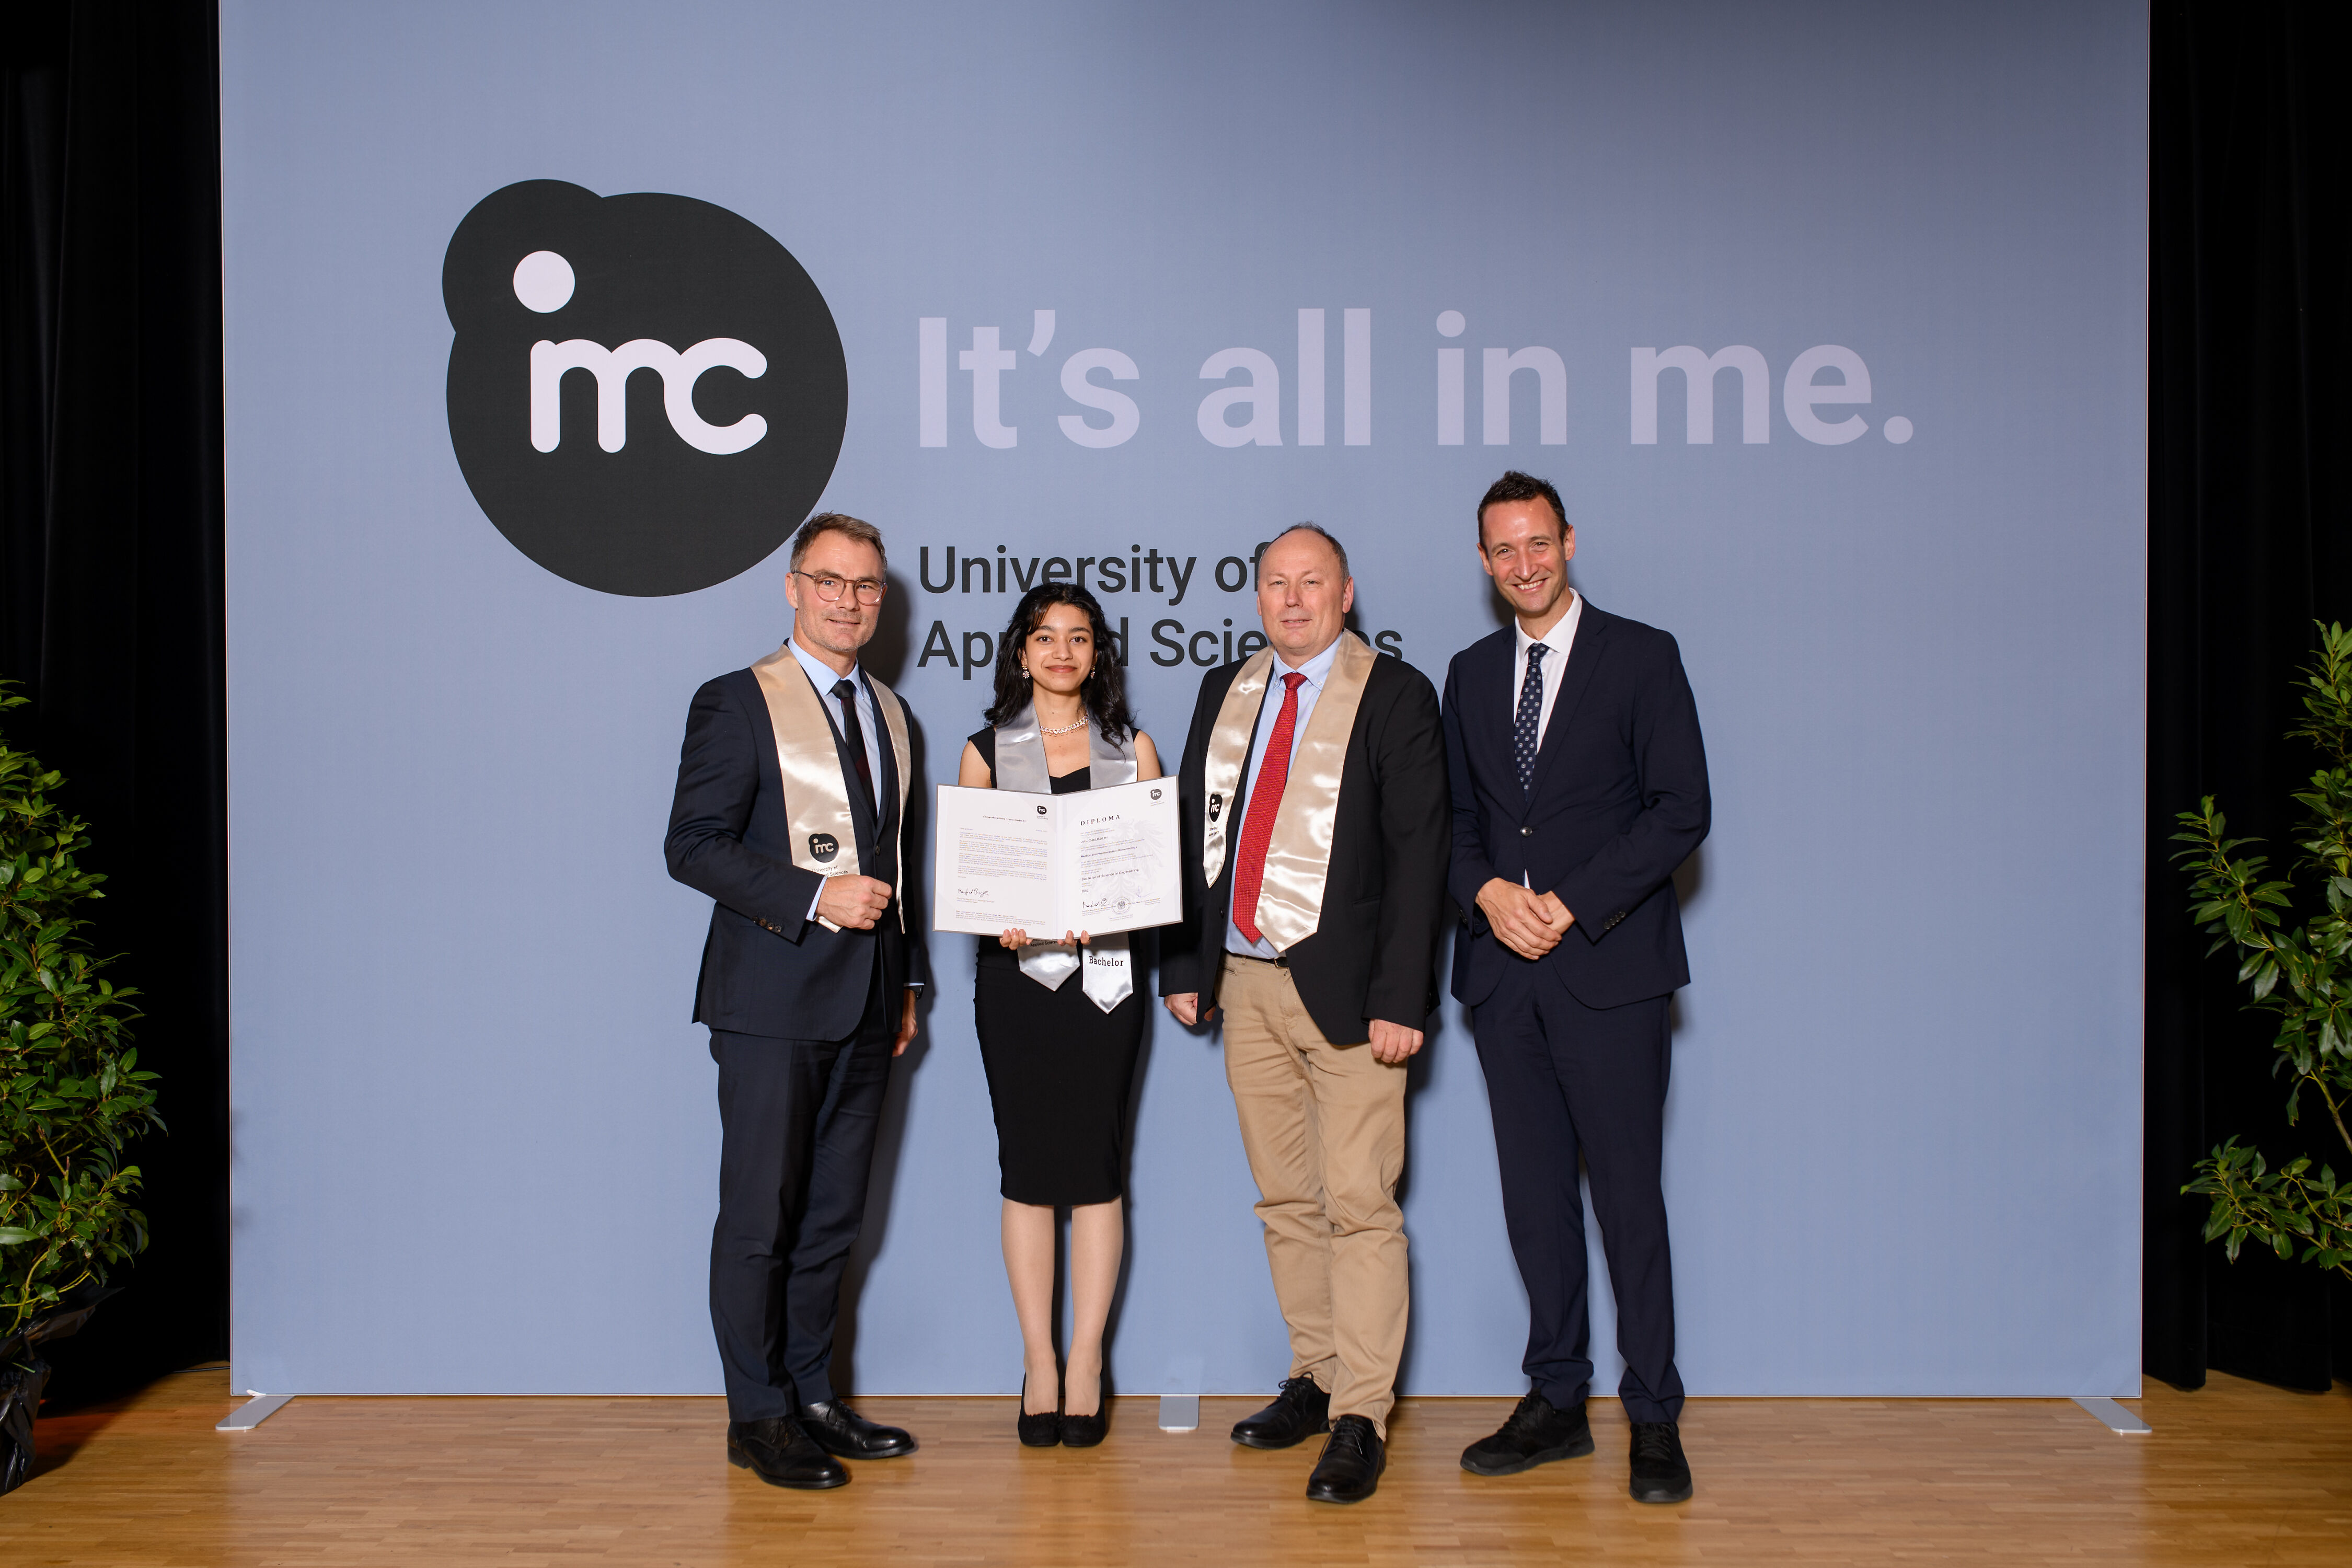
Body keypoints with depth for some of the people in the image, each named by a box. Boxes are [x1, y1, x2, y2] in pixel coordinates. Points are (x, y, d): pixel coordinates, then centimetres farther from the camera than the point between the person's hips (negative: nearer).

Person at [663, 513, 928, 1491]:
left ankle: (811, 1396, 22)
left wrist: (907, 979, 18)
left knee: (833, 1217, 12)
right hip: (773, 1002, -6)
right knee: (760, 1218, -1)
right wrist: (815, 895, -20)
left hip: (865, 1005, 6)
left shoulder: (888, 712, 17)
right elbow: (693, 846, -11)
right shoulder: (738, 703, -4)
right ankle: (758, 1417, 10)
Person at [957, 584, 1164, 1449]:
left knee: (1096, 1166, 0)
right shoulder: (986, 752, 8)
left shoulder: (1131, 749, 10)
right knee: (1026, 1167, 2)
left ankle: (1086, 1366, 8)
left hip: (1105, 970, 0)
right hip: (1015, 973, 0)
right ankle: (1038, 1367, 11)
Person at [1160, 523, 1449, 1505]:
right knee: (1284, 1200, 13)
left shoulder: (1394, 696, -4)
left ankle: (1360, 1419, 2)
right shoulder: (1225, 693, 13)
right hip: (1243, 983, 6)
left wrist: (1399, 999, -16)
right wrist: (1181, 966, 9)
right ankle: (1314, 1378, 26)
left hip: (1345, 990, -5)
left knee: (1359, 1203, -5)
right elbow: (1190, 830, 15)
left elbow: (1417, 853, -9)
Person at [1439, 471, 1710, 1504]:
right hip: (1502, 969, 5)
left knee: (1629, 1198, -1)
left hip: (1609, 968, -4)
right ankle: (1556, 1401, 19)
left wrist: (1571, 905, -12)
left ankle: (1654, 1419, 9)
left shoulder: (1641, 656, 0)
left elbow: (1681, 810, -6)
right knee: (1534, 1197, 9)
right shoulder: (1471, 673, 15)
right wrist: (1488, 894, -5)